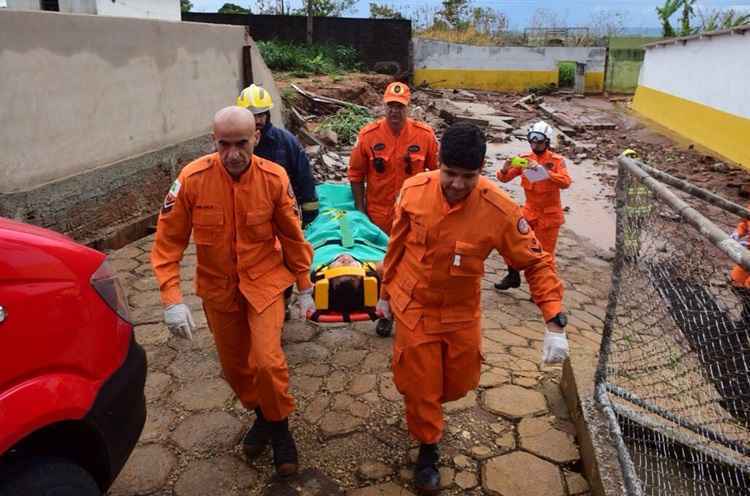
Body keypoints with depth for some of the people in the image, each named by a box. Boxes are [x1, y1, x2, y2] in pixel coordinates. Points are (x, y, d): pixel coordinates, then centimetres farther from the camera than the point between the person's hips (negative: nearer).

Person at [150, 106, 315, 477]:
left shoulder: (274, 178, -16)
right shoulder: (192, 179, -19)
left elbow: (292, 237, -4)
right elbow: (168, 242, -12)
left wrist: (304, 288, 2)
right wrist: (172, 299, -19)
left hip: (264, 281, -1)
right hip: (218, 287, 2)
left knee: (267, 361, -12)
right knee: (234, 364, 15)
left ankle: (279, 426, 17)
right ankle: (261, 414, 44)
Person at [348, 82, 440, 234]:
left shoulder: (425, 134, -8)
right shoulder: (368, 135, -9)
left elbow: (436, 171, 2)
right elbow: (356, 174, -2)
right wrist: (360, 210, -2)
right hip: (378, 214, 0)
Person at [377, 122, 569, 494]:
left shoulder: (499, 210, -24)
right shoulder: (413, 191, -18)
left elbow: (537, 263, -14)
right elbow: (397, 245, -1)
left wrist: (555, 323, -23)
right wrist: (385, 292, 9)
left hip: (461, 313, 1)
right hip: (414, 307, 0)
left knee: (460, 383, 19)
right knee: (419, 386, 9)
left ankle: (425, 406, 55)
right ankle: (428, 449, 38)